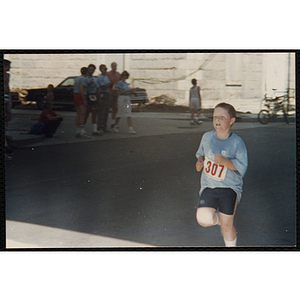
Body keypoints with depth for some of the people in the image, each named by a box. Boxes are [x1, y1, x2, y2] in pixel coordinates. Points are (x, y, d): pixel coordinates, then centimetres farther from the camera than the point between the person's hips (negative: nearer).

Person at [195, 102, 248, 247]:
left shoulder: (237, 142, -9)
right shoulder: (207, 137, 3)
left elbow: (242, 167, -12)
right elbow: (200, 153, 21)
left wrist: (225, 162, -28)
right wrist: (200, 160, -2)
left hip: (229, 187, -3)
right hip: (209, 186, 3)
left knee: (227, 226, -5)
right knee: (203, 219, -17)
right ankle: (218, 219, 19)